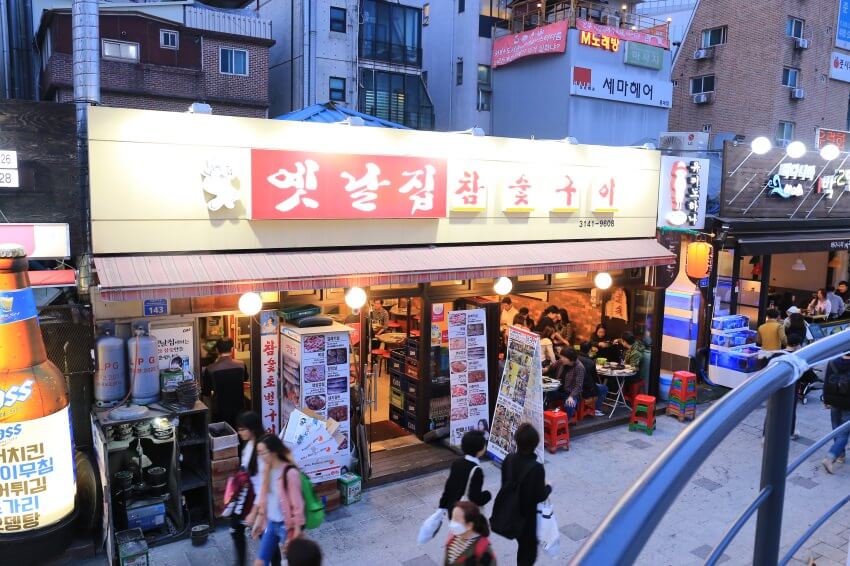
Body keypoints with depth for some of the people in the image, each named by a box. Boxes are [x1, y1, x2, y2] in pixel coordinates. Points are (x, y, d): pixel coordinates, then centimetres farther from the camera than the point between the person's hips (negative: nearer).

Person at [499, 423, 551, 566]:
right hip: (527, 514, -6)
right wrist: (548, 488, 0)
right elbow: (540, 496, -19)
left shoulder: (508, 459, -10)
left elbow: (505, 484, 1)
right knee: (529, 548, 14)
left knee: (523, 545, 26)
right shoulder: (536, 468, -27)